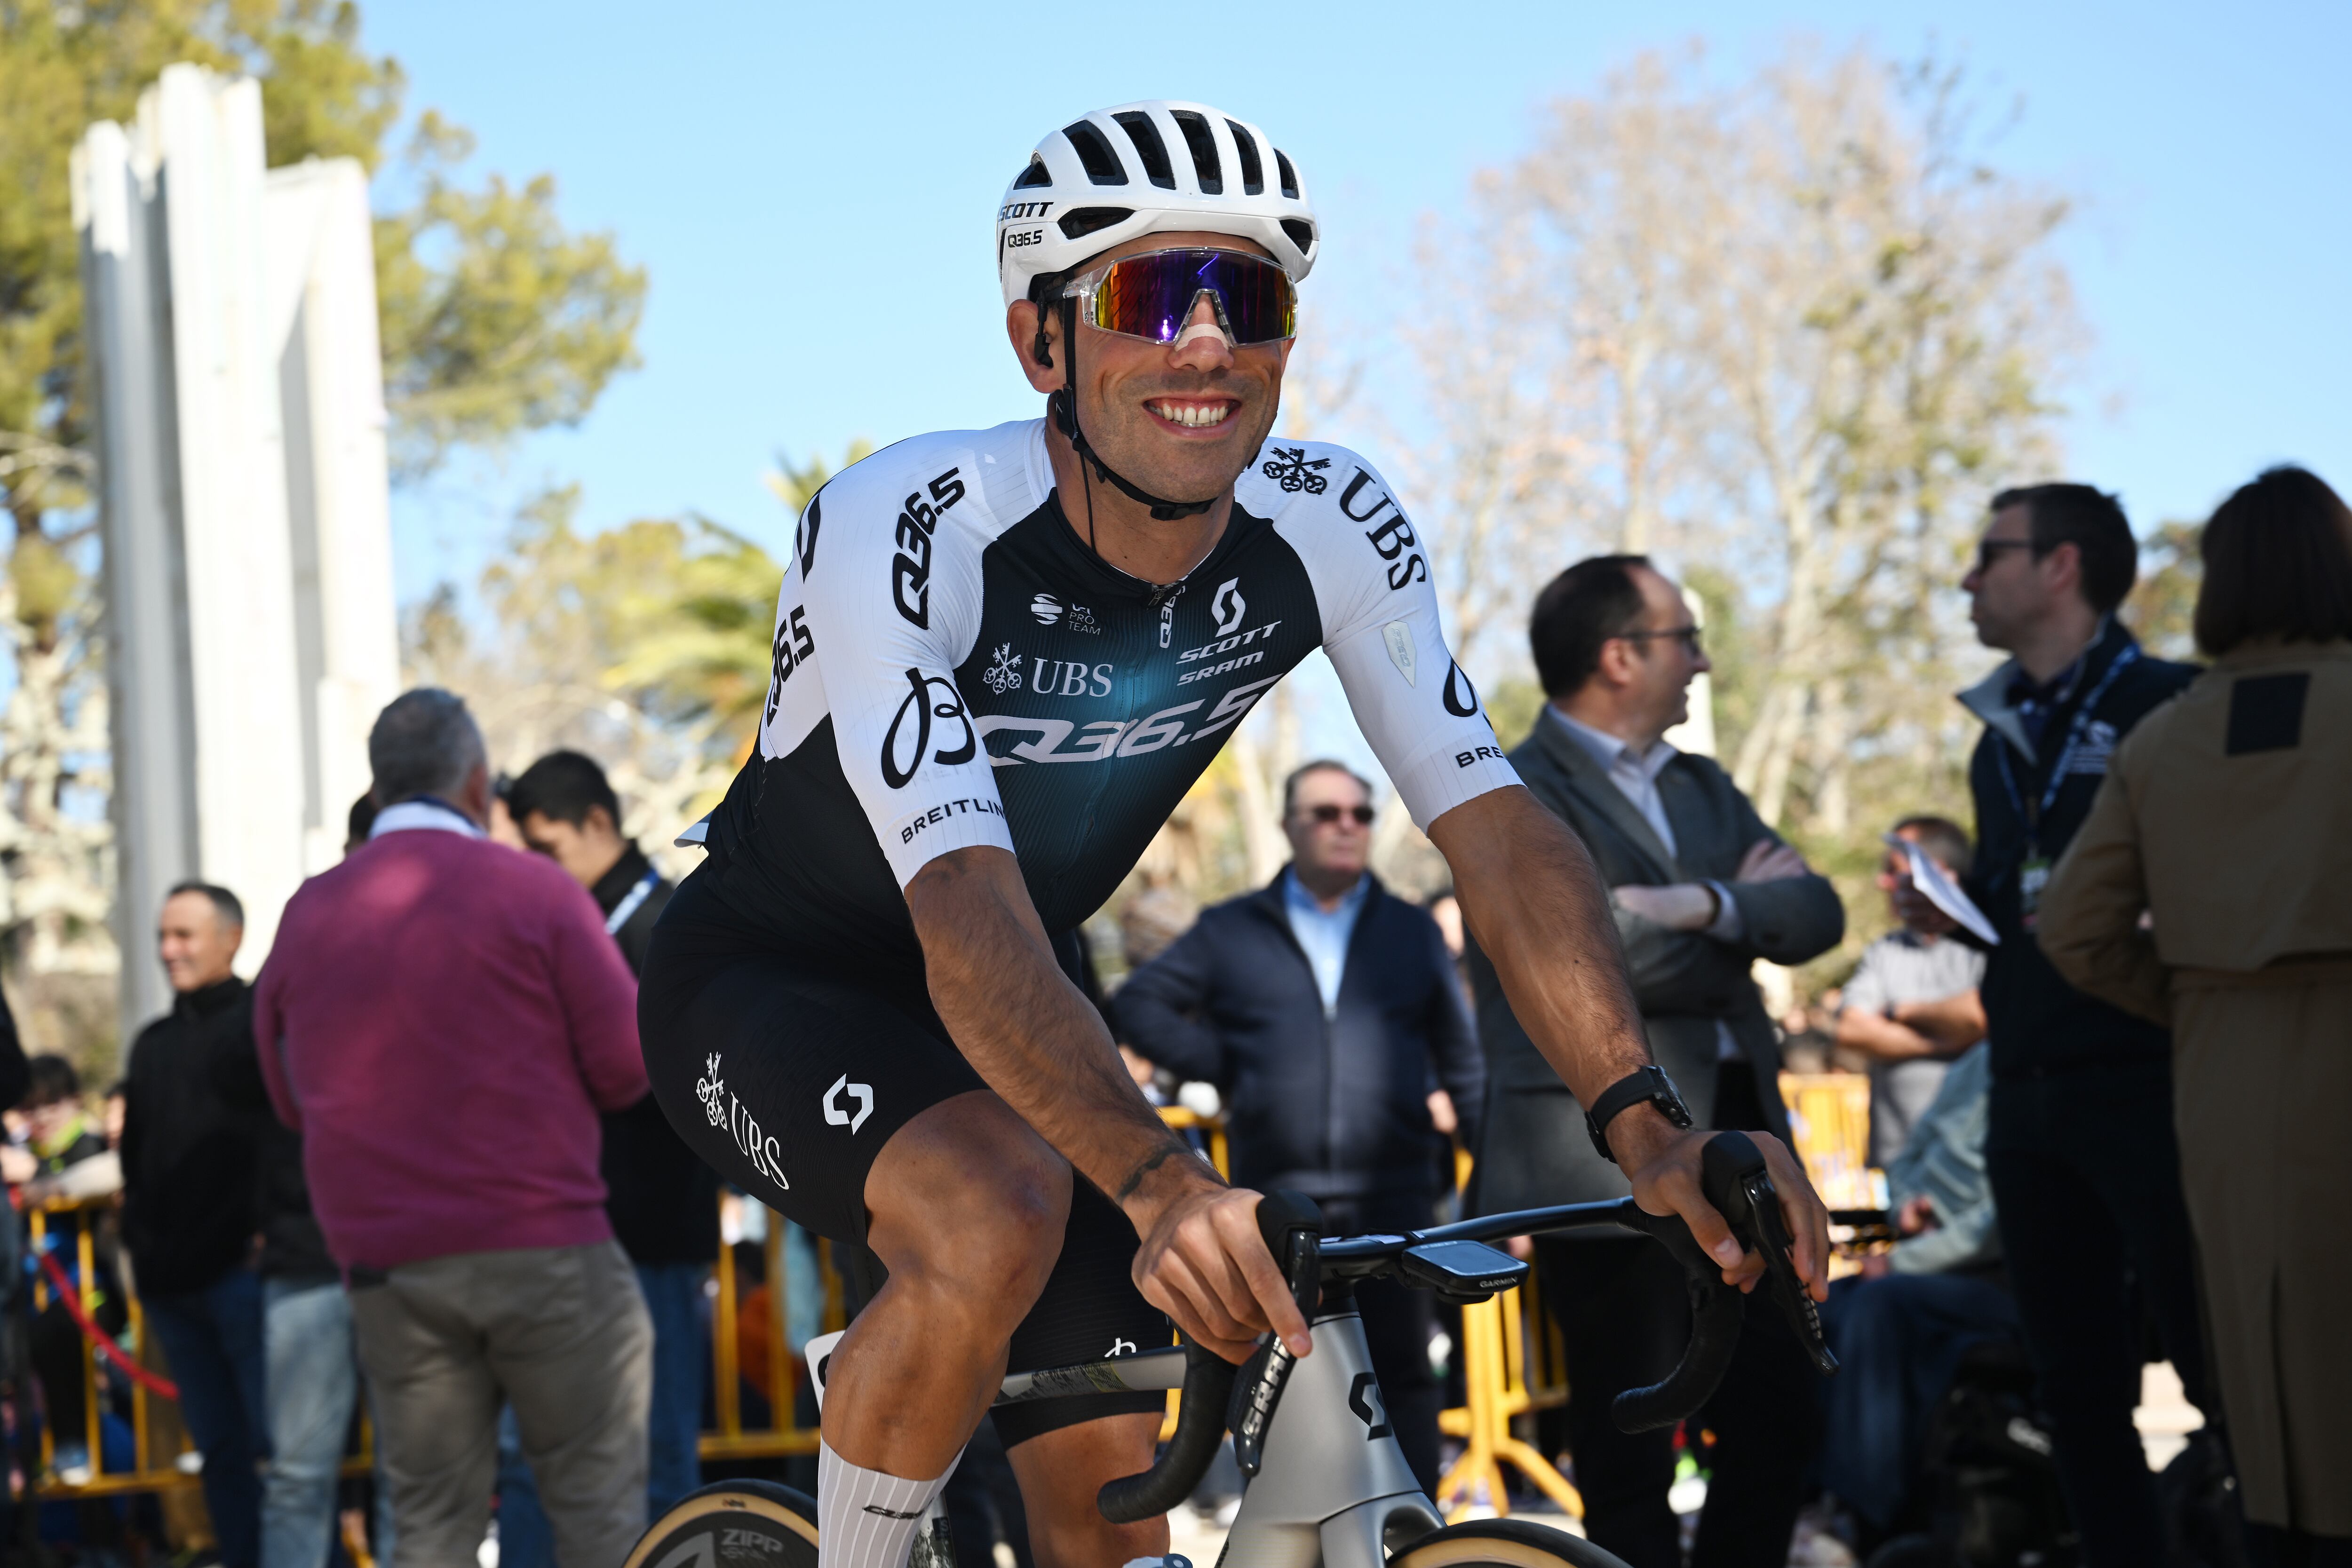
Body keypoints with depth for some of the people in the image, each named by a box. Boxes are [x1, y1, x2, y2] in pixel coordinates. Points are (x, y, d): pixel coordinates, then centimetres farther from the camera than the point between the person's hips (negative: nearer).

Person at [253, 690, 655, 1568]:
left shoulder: (306, 915, 8)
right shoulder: (533, 893, -3)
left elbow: (289, 1101, 15)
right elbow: (626, 1069, -3)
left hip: (387, 1266, 4)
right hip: (546, 1249, -4)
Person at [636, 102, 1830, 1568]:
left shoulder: (1333, 527, -17)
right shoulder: (903, 529, -33)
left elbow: (1498, 828, -21)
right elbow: (970, 925, -42)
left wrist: (1648, 1119, -38)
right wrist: (1163, 1182, -58)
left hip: (1016, 1009, 5)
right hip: (770, 980, -5)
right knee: (999, 1219, -35)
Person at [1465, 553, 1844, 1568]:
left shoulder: (1700, 789, 17)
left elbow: (1814, 915, 4)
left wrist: (1707, 906, -15)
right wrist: (1748, 917, -5)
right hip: (1609, 1170, -8)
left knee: (1780, 1419, 11)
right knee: (1630, 1464, 0)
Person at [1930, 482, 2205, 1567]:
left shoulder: (2169, 706, -6)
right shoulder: (2001, 742, 18)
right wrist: (1953, 910, 7)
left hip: (2146, 1082, -8)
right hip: (2029, 1099, 8)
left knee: (2216, 1367, -8)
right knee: (2077, 1389, 9)